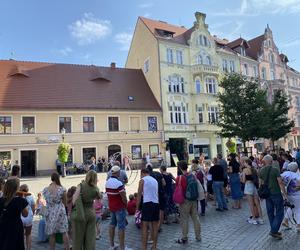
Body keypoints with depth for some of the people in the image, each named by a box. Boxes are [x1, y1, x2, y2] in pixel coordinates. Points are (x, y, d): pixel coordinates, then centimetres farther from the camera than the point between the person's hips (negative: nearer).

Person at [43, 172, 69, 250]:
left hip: (50, 213, 2)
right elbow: (65, 203, 0)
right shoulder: (62, 189, -11)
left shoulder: (45, 190, -5)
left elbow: (47, 201, 10)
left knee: (52, 234, 11)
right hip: (60, 212, -2)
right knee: (64, 232, 9)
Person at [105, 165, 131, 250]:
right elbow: (124, 197, -22)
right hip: (120, 207, -8)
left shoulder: (107, 182, 3)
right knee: (121, 227, -1)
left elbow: (108, 194, 10)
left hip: (111, 206, 8)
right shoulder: (119, 183, -23)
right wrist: (126, 204, -3)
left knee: (112, 224, 17)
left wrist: (112, 203, 16)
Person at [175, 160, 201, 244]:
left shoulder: (179, 178, -17)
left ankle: (184, 238, 16)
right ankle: (198, 236, 26)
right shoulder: (193, 176, -1)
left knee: (184, 219, 6)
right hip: (194, 200, 6)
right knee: (195, 217, 15)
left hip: (185, 200, -5)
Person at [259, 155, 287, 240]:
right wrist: (285, 193, -7)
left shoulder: (261, 171, 1)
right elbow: (280, 183, -15)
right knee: (279, 213, 5)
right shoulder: (275, 170, -15)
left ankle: (274, 231, 24)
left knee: (270, 213, 14)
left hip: (267, 194, 5)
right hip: (276, 194, -5)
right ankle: (273, 231, 0)